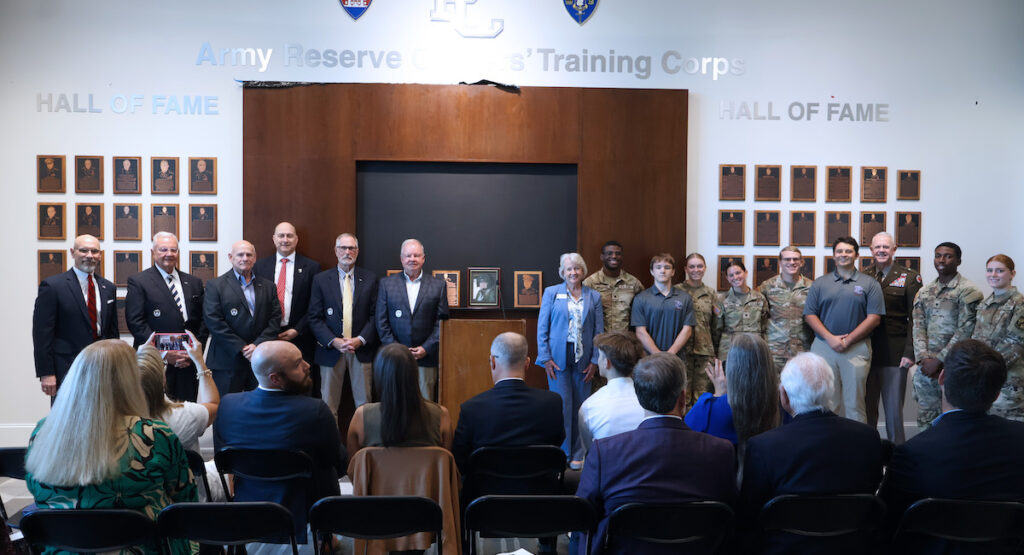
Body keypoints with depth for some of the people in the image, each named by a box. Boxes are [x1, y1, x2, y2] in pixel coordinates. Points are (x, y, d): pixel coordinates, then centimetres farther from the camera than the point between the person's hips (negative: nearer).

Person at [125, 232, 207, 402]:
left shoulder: (194, 283, 14)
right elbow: (135, 322, -7)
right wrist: (164, 353, -12)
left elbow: (203, 320, 12)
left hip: (189, 364, 4)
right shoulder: (138, 282, 1)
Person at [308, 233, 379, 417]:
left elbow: (375, 315, 2)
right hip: (331, 350, 0)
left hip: (362, 350, 0)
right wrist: (334, 341, -13)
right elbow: (314, 318, 0)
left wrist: (360, 340, -12)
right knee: (328, 404, 5)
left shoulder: (370, 279, 5)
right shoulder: (321, 279, 4)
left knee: (364, 404, 5)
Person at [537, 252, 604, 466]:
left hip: (583, 358, 2)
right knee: (561, 405, -2)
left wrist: (595, 360, 0)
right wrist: (545, 358, -6)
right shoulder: (551, 293, 4)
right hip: (558, 356, -2)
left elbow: (599, 331, 7)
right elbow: (542, 328, 1)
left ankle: (577, 454, 17)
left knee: (580, 406, 6)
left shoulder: (594, 296, 8)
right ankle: (561, 454, 10)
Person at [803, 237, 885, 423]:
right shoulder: (820, 283, 10)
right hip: (824, 347, 2)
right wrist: (830, 338, -9)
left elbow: (874, 318, -2)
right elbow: (810, 315, 5)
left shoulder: (869, 284, 6)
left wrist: (847, 340, -9)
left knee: (854, 403, 0)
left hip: (857, 349, -2)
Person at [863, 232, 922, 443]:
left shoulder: (909, 278, 3)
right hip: (866, 353, 3)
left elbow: (915, 319, -2)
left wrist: (910, 352, -10)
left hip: (894, 354, -2)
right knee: (866, 408, 9)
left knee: (894, 409, 3)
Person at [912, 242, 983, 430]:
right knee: (925, 421, 9)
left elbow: (965, 331, -11)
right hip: (925, 367, 5)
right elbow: (918, 326, 7)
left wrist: (938, 360, -13)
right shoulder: (924, 292, 13)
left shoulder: (967, 291, -4)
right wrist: (923, 358, -6)